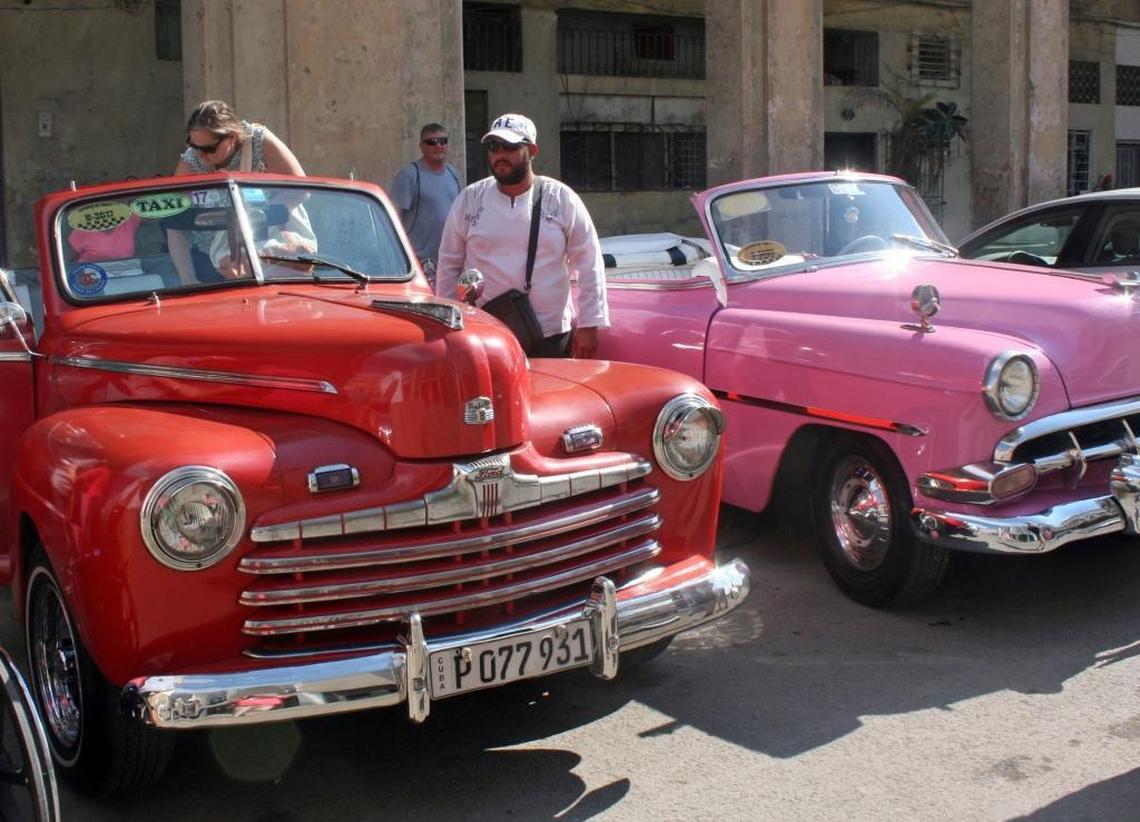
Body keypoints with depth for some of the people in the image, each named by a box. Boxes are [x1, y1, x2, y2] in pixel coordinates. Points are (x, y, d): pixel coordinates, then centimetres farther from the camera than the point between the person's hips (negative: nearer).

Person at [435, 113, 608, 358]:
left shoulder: (563, 199, 1)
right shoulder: (468, 200, 5)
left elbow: (589, 265, 1)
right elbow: (449, 265, 10)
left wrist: (589, 325, -3)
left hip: (550, 338, -1)